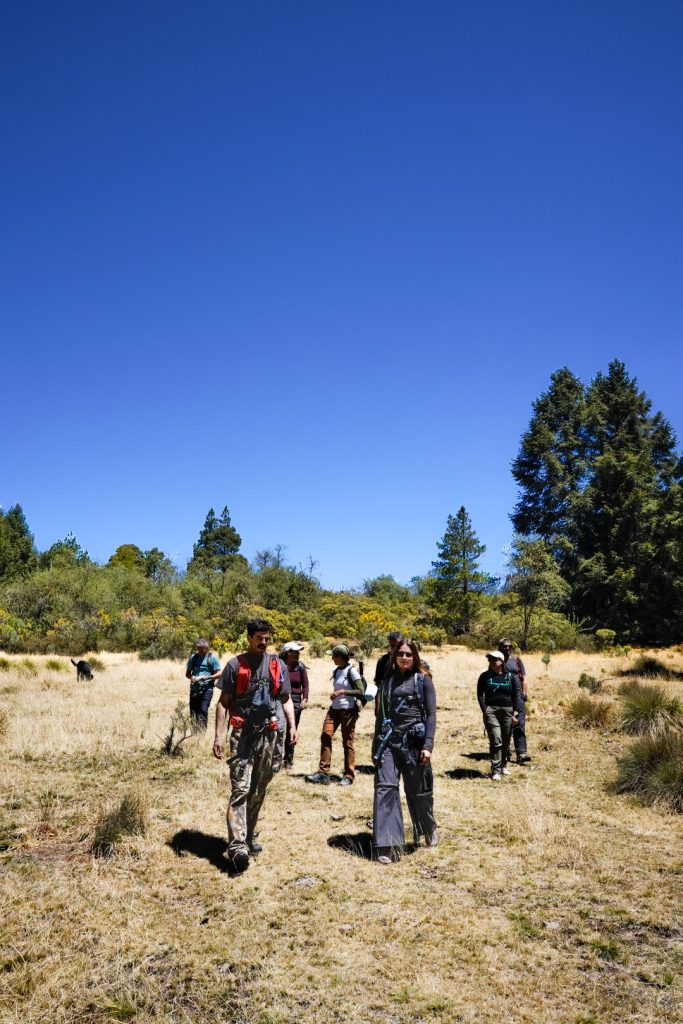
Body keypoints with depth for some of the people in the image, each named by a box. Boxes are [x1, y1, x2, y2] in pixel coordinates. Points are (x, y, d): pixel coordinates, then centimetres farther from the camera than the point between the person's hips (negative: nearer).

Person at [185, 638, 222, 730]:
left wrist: (206, 678, -16)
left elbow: (218, 674, -2)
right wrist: (191, 677, -7)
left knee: (203, 710, -13)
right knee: (193, 711, 4)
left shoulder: (212, 658, 0)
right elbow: (187, 673, 16)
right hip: (194, 689, 4)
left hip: (207, 689, -4)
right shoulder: (193, 657, 10)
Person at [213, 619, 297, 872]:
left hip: (267, 734, 4)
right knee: (240, 789, -12)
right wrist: (218, 736, -7)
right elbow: (223, 702, 0)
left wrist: (292, 726, -1)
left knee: (258, 791, 12)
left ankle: (248, 838, 27)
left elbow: (285, 699, 14)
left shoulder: (278, 666, 8)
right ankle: (237, 846, -17)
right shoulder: (235, 665, -1)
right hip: (242, 734, -4)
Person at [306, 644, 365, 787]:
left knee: (347, 742, 0)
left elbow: (361, 692, -17)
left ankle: (348, 776, 11)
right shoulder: (336, 671, 11)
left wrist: (342, 692, -21)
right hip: (334, 708, 7)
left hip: (348, 710, -7)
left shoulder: (352, 671, -11)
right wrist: (334, 695, 11)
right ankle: (323, 772, -2)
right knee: (326, 736, -5)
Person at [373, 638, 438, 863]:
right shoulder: (387, 680, 12)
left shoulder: (423, 681, 2)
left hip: (414, 742, -2)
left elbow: (431, 714, -4)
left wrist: (428, 746, -13)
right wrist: (376, 745, 12)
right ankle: (387, 845, -7)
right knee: (385, 788, -10)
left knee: (418, 791, 9)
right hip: (388, 741, 3)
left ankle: (429, 829, 37)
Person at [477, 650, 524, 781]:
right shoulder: (485, 676, 5)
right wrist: (485, 711, -6)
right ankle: (495, 770, -5)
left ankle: (503, 765, 28)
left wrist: (515, 713, -4)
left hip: (507, 711, 2)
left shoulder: (511, 676, 6)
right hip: (491, 710, -1)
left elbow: (517, 695, 5)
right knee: (496, 740, -11)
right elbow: (480, 695, 5)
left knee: (506, 741, 8)